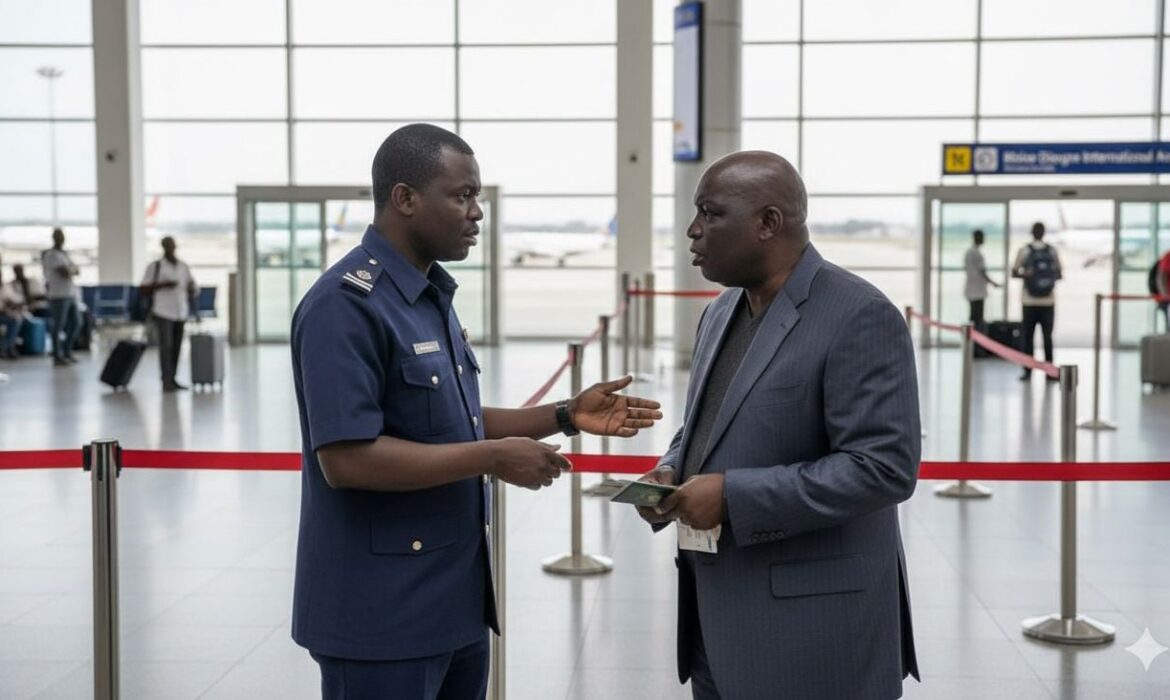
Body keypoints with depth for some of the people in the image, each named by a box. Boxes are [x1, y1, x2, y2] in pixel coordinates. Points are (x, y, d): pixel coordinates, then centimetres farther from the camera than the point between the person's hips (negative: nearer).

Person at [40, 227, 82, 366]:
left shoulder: (64, 254, 19)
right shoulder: (52, 255, -9)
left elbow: (76, 271, 14)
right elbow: (65, 272, -18)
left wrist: (70, 270, -7)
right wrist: (73, 269, 1)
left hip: (70, 294, 9)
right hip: (58, 294, -9)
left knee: (76, 323, 10)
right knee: (58, 326, -5)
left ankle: (67, 352, 22)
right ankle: (57, 357, -1)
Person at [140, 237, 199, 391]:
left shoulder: (184, 267, 12)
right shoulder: (154, 266, 0)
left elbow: (194, 291, 16)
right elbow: (142, 289, -3)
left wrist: (192, 287, -9)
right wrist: (163, 285, -16)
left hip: (180, 313, 4)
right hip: (163, 313, -4)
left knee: (176, 347, 3)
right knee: (166, 346, -10)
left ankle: (172, 380, 8)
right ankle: (166, 382, -10)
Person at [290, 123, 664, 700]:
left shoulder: (432, 296, 12)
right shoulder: (347, 303, -18)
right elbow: (347, 459, -25)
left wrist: (566, 416, 6)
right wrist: (494, 457, -20)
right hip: (381, 613, -9)